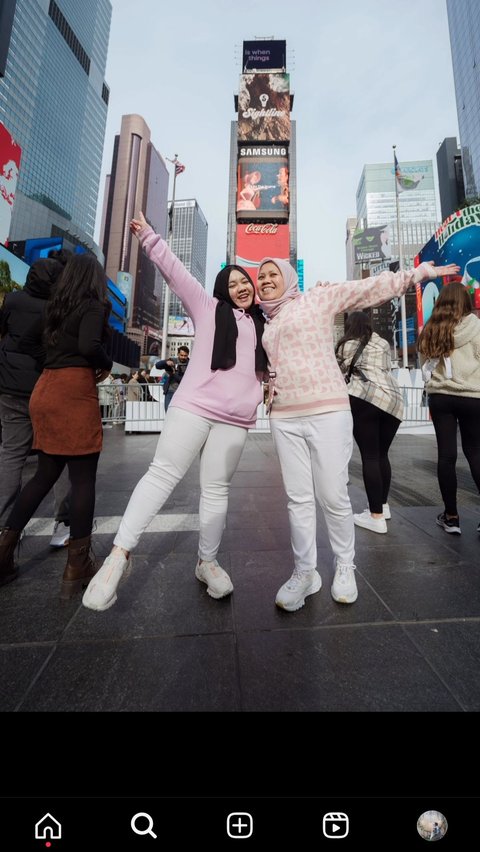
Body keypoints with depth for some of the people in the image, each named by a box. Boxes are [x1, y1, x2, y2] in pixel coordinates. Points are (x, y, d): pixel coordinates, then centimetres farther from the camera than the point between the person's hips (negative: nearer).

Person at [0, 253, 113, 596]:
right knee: (83, 479, -3)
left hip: (46, 390, 8)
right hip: (74, 391, -8)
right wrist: (107, 364, -1)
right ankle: (77, 567, 5)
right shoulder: (93, 306, -2)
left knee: (45, 474, 16)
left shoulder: (56, 306, 19)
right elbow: (89, 346, -19)